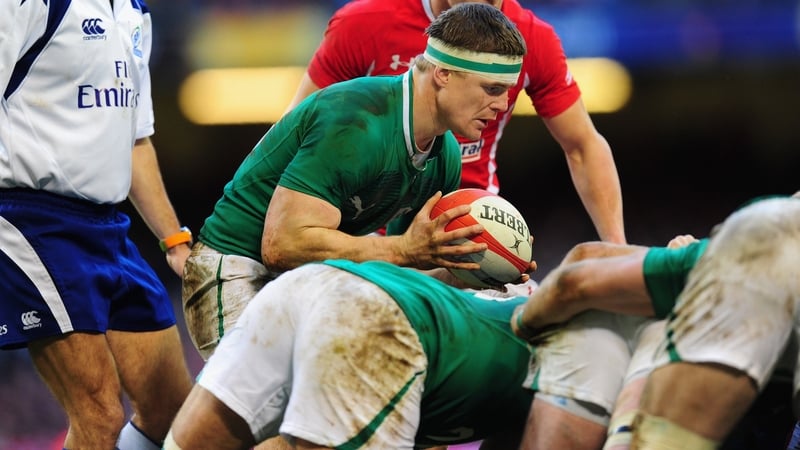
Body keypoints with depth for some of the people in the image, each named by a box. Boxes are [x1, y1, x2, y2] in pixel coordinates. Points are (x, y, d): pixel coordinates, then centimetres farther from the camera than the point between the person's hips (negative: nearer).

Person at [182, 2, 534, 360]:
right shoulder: (356, 123, -26)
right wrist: (405, 249, -29)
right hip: (241, 273, -9)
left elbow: (401, 263, 12)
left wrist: (474, 272, -8)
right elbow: (282, 243, -31)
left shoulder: (445, 155, 2)